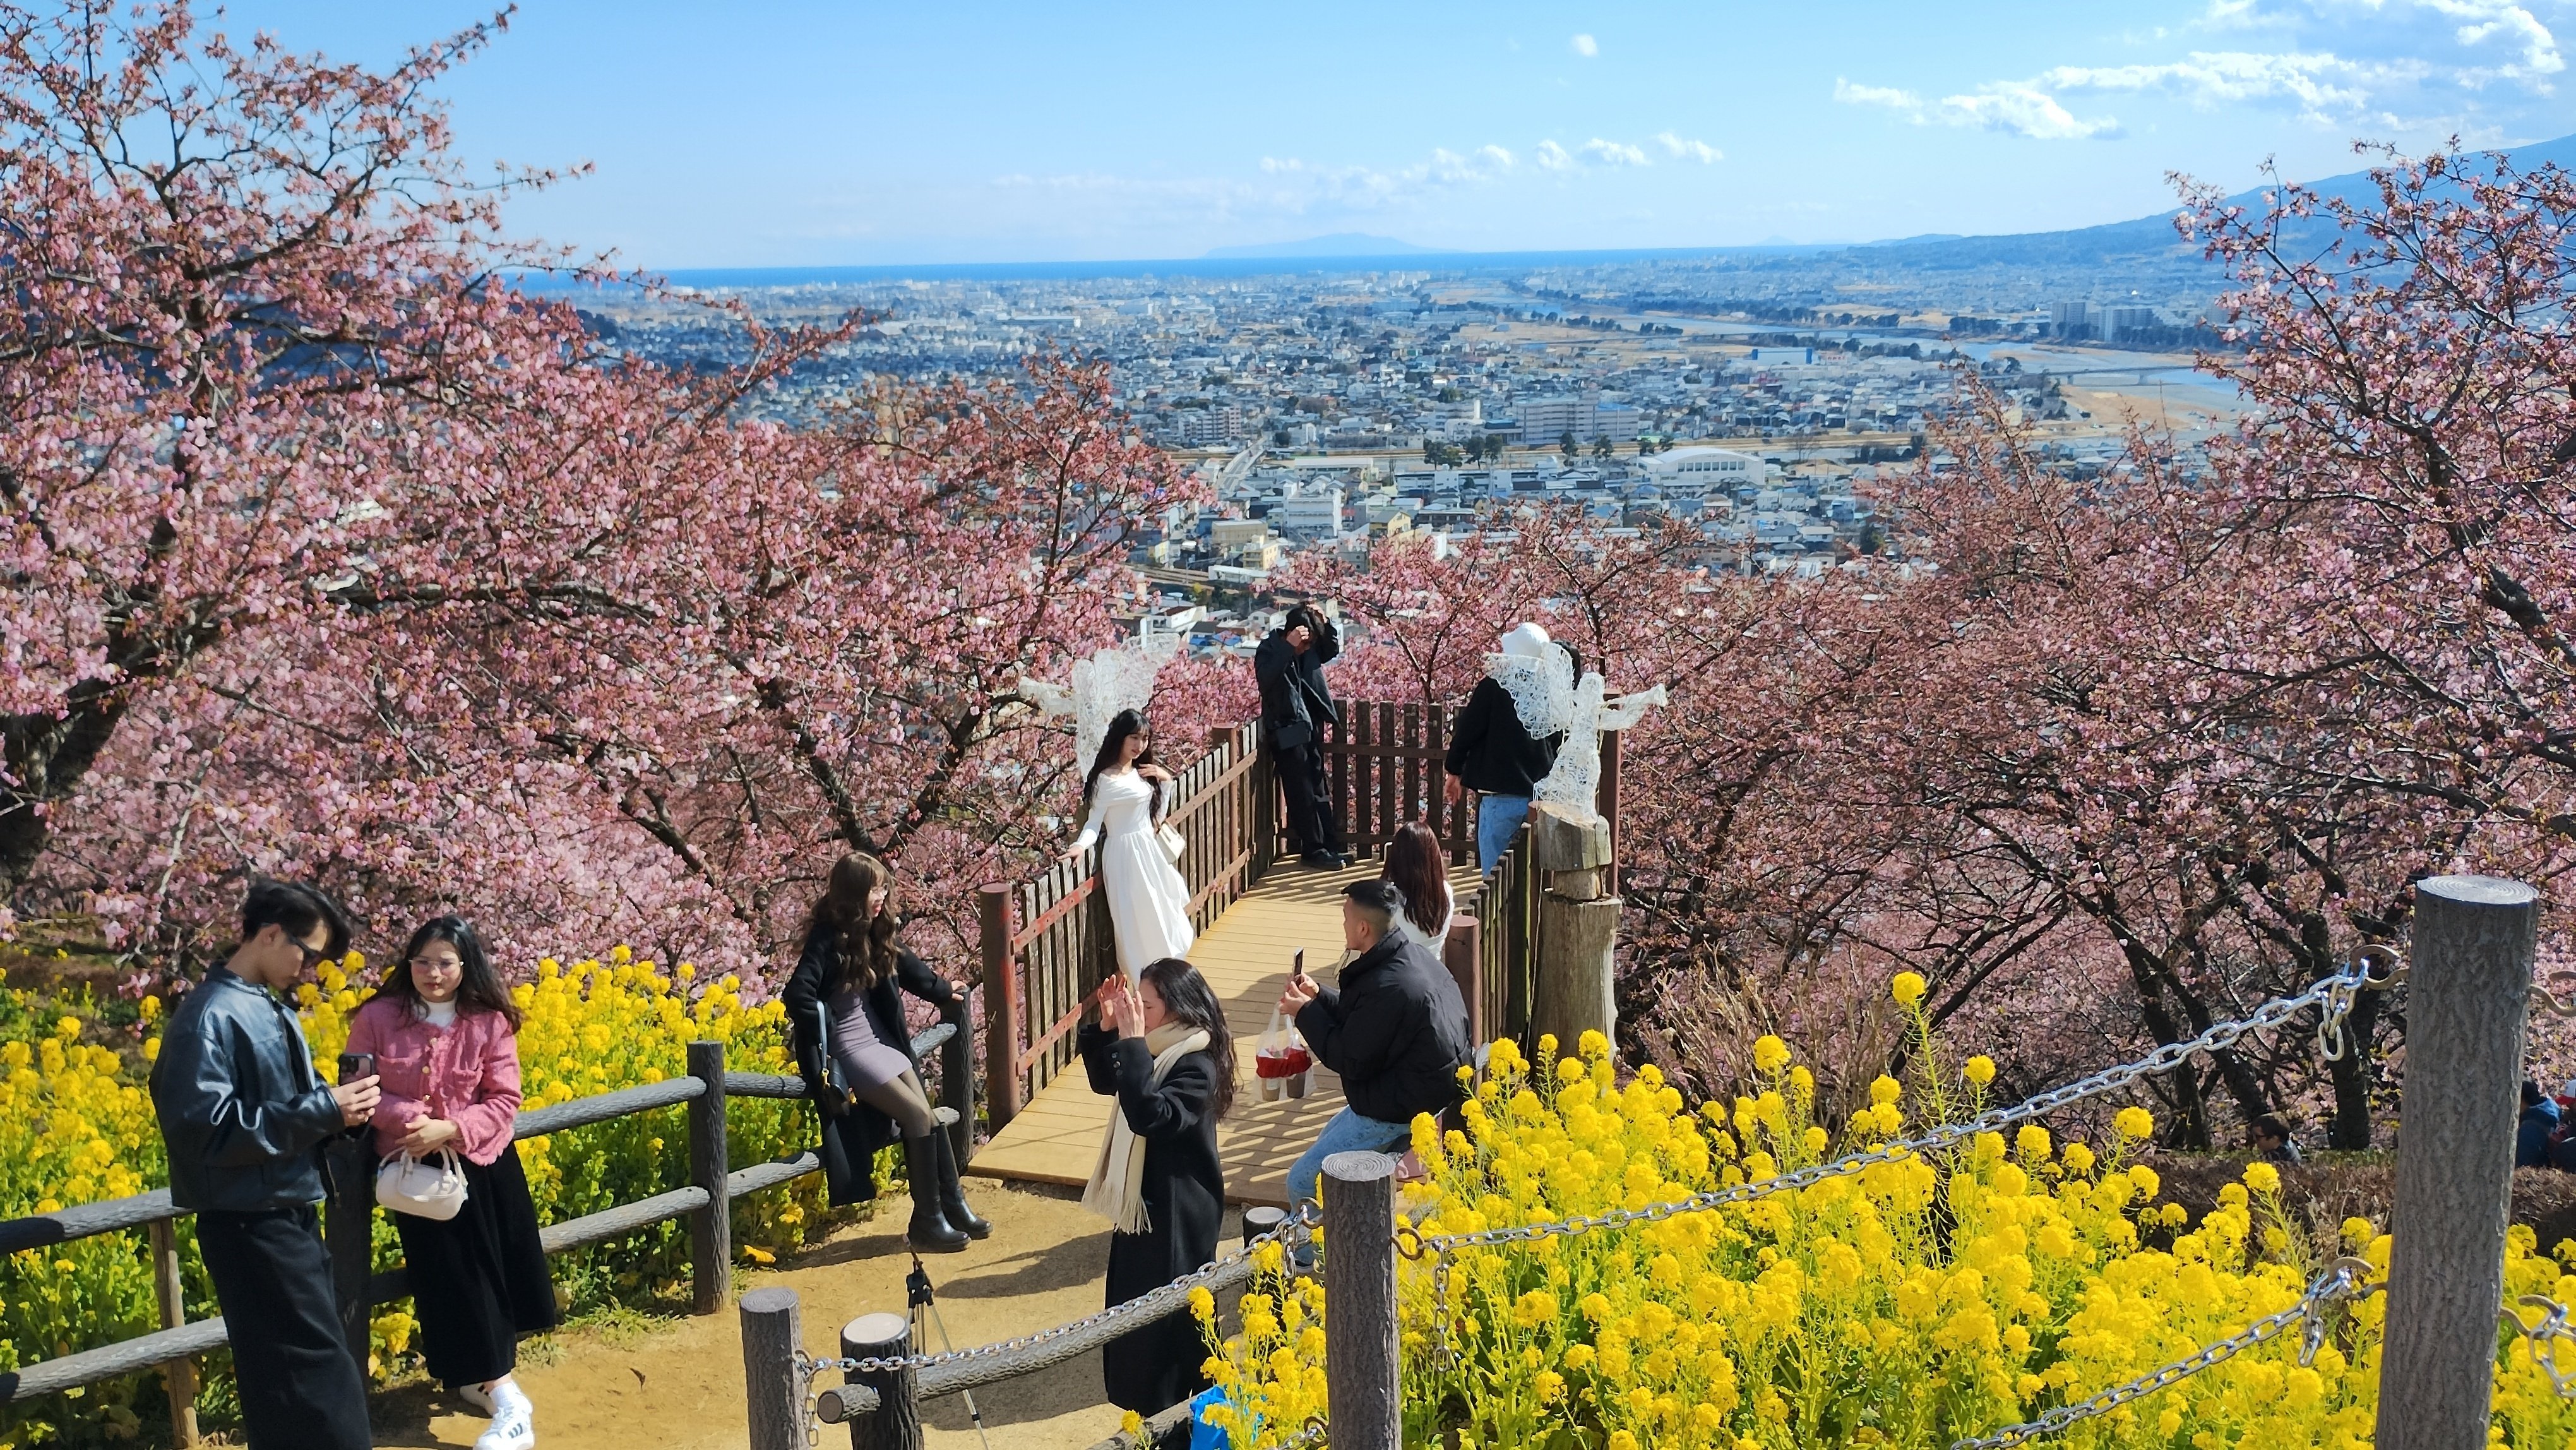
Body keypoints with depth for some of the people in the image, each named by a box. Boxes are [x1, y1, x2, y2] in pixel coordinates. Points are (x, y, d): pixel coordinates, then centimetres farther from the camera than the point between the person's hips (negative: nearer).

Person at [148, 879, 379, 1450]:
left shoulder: (274, 1012, 11)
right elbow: (202, 1129, -23)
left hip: (294, 1217, 9)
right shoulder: (209, 1016, -16)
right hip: (250, 1228, -9)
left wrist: (339, 1107, -1)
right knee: (319, 1380, -7)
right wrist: (323, 1110, -21)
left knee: (295, 1381, 17)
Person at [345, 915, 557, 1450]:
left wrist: (450, 1129, -21)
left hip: (483, 1165, 1)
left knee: (494, 1272, 8)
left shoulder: (491, 1022, -7)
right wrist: (407, 1118, -20)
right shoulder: (378, 1018, -8)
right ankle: (508, 1402, 2)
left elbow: (504, 1101, -5)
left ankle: (477, 1375, 32)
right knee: (451, 1279, -2)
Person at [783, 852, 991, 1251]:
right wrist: (824, 1034, -20)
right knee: (919, 1116, -14)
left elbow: (905, 966, 25)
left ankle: (952, 1205, 9)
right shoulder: (828, 939, -19)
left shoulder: (875, 933, 6)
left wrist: (941, 990, 38)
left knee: (926, 1118, -1)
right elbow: (797, 994, -30)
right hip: (848, 1049, -8)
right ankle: (926, 1221, -6)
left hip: (881, 1038, 8)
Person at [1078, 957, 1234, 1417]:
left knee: (1168, 1314, 2)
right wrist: (1106, 1027, -3)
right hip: (1143, 1199, 9)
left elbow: (1149, 1115, -37)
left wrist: (1133, 1043, -36)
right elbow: (1104, 1081, 13)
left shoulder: (1196, 1067, -25)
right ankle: (1146, 1399, 38)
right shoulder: (1157, 1050, 1)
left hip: (1178, 1212, -9)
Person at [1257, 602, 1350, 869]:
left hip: (1310, 728, 8)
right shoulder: (1269, 650, -14)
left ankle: (1330, 846, 19)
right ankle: (1314, 850, 4)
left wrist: (1324, 623, 0)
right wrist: (1289, 647, -35)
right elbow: (1266, 679, -31)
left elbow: (1333, 649, 18)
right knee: (1302, 794, -3)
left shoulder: (1309, 649, 4)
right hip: (1287, 732, -8)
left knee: (1318, 790, 13)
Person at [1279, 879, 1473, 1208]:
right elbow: (1360, 1019, 14)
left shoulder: (1388, 988, -30)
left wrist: (1306, 1013, -11)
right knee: (1329, 1138, 30)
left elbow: (1351, 1062, -21)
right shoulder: (1415, 955, 1)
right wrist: (1318, 996, 4)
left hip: (1400, 1111, -11)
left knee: (1303, 1183, -6)